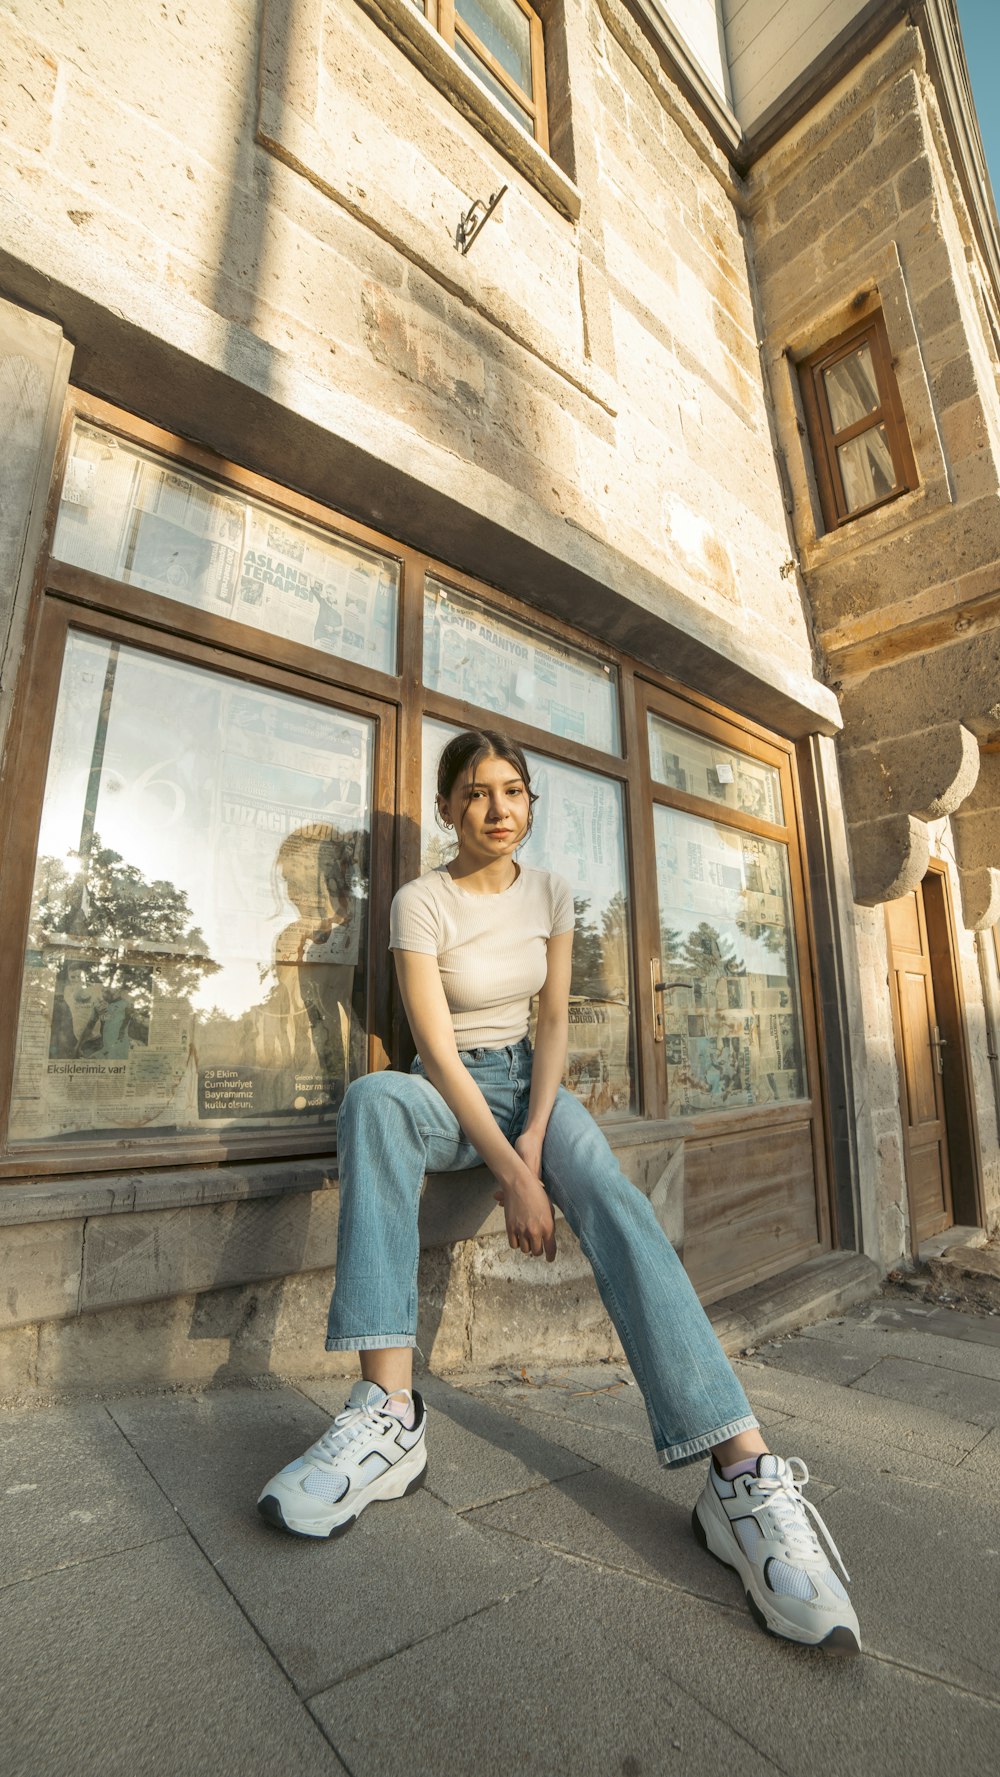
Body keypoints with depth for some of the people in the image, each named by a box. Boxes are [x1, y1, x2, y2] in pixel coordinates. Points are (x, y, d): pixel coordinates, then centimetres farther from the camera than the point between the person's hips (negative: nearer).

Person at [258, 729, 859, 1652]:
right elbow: (439, 1053, -18)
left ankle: (743, 1472, -34)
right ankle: (390, 1414, -38)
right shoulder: (420, 902, -11)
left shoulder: (551, 892, 2)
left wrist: (533, 1141, -15)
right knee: (373, 1097, -36)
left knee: (604, 1186, -29)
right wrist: (510, 1175, -26)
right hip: (451, 1089, -2)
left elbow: (554, 1021, -1)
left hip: (531, 1080, 3)